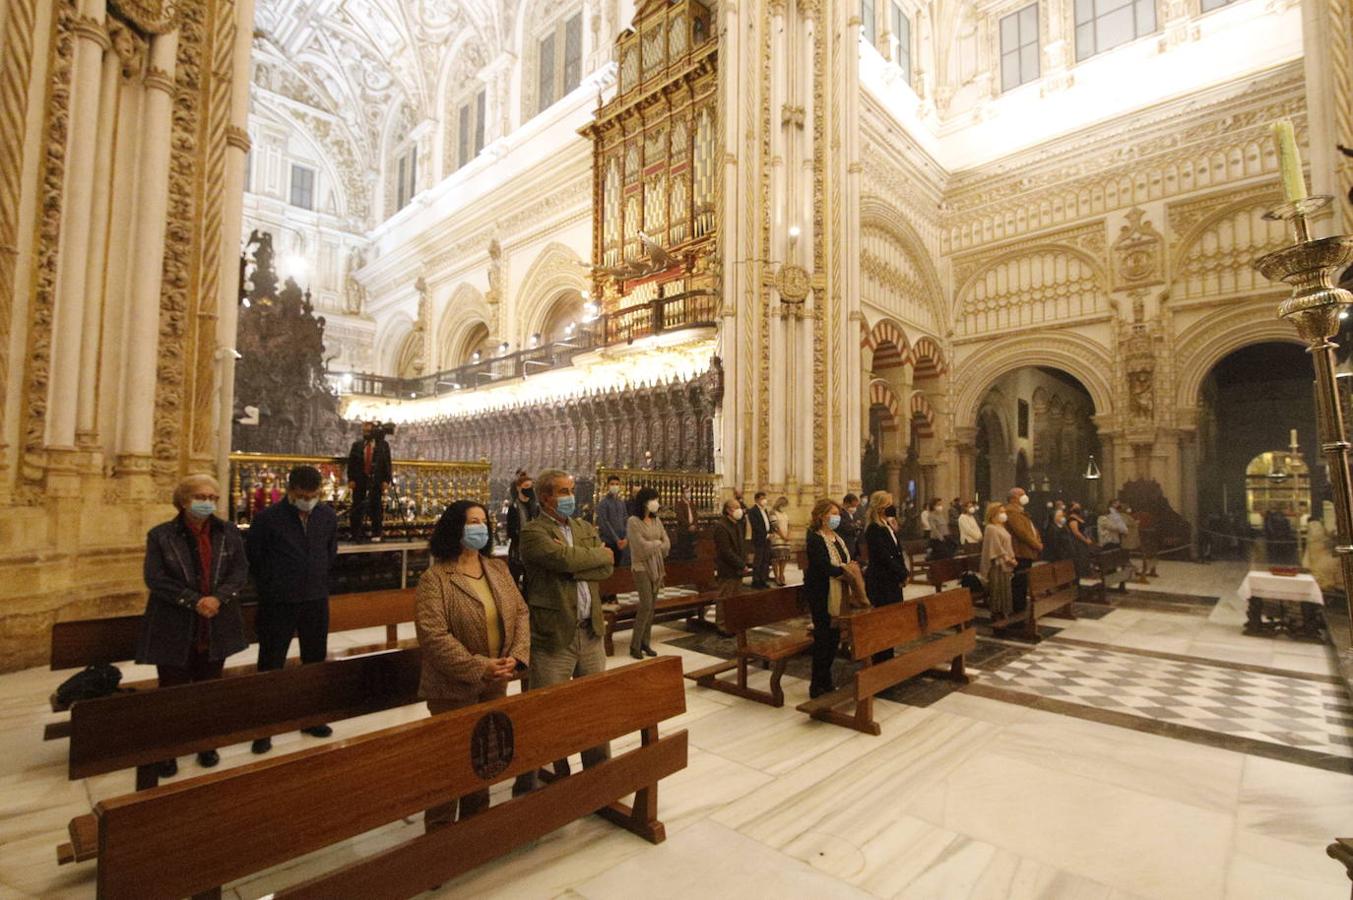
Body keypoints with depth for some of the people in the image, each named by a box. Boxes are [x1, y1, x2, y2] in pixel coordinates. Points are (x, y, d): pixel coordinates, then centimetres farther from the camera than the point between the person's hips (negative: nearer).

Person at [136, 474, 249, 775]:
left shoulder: (228, 532, 1)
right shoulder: (160, 535, -6)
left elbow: (241, 571, -2)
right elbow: (155, 578, -12)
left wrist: (218, 598, -19)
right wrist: (194, 601, -21)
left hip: (216, 629, 2)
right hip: (174, 630, -2)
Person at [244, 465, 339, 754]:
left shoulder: (328, 517, -1)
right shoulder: (268, 518, -12)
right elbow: (252, 557, -1)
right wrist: (270, 588, 5)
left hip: (316, 601, 4)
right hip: (277, 604, -4)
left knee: (315, 662, 14)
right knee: (270, 666, 6)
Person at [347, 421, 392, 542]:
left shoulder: (383, 445, 2)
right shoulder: (356, 445, 8)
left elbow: (387, 463, 0)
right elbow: (351, 462, 5)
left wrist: (386, 480, -8)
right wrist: (351, 479, -4)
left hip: (376, 479, -2)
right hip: (359, 479, 2)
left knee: (375, 507, 0)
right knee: (357, 507, 3)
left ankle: (376, 534, 7)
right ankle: (356, 534, 11)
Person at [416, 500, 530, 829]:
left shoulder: (498, 568, 4)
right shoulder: (434, 578, -15)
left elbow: (520, 613, 3)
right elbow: (432, 635, -22)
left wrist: (516, 656, -12)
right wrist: (479, 667, -24)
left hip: (495, 684, 6)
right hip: (454, 688, -6)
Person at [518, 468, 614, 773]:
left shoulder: (586, 528, 11)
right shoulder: (532, 532, -9)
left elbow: (607, 569, 0)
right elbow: (565, 557, -24)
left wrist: (573, 570, -14)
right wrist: (601, 555, -9)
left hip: (591, 632, 6)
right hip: (553, 636, -5)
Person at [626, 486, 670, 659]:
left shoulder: (656, 520, 8)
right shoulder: (633, 522, -10)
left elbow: (667, 545, 6)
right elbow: (642, 547, -15)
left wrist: (651, 546, -7)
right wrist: (657, 543, -1)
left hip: (657, 567, 6)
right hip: (641, 567, -6)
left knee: (652, 606, 7)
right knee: (646, 605, -9)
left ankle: (645, 643, 17)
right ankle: (635, 645, 2)